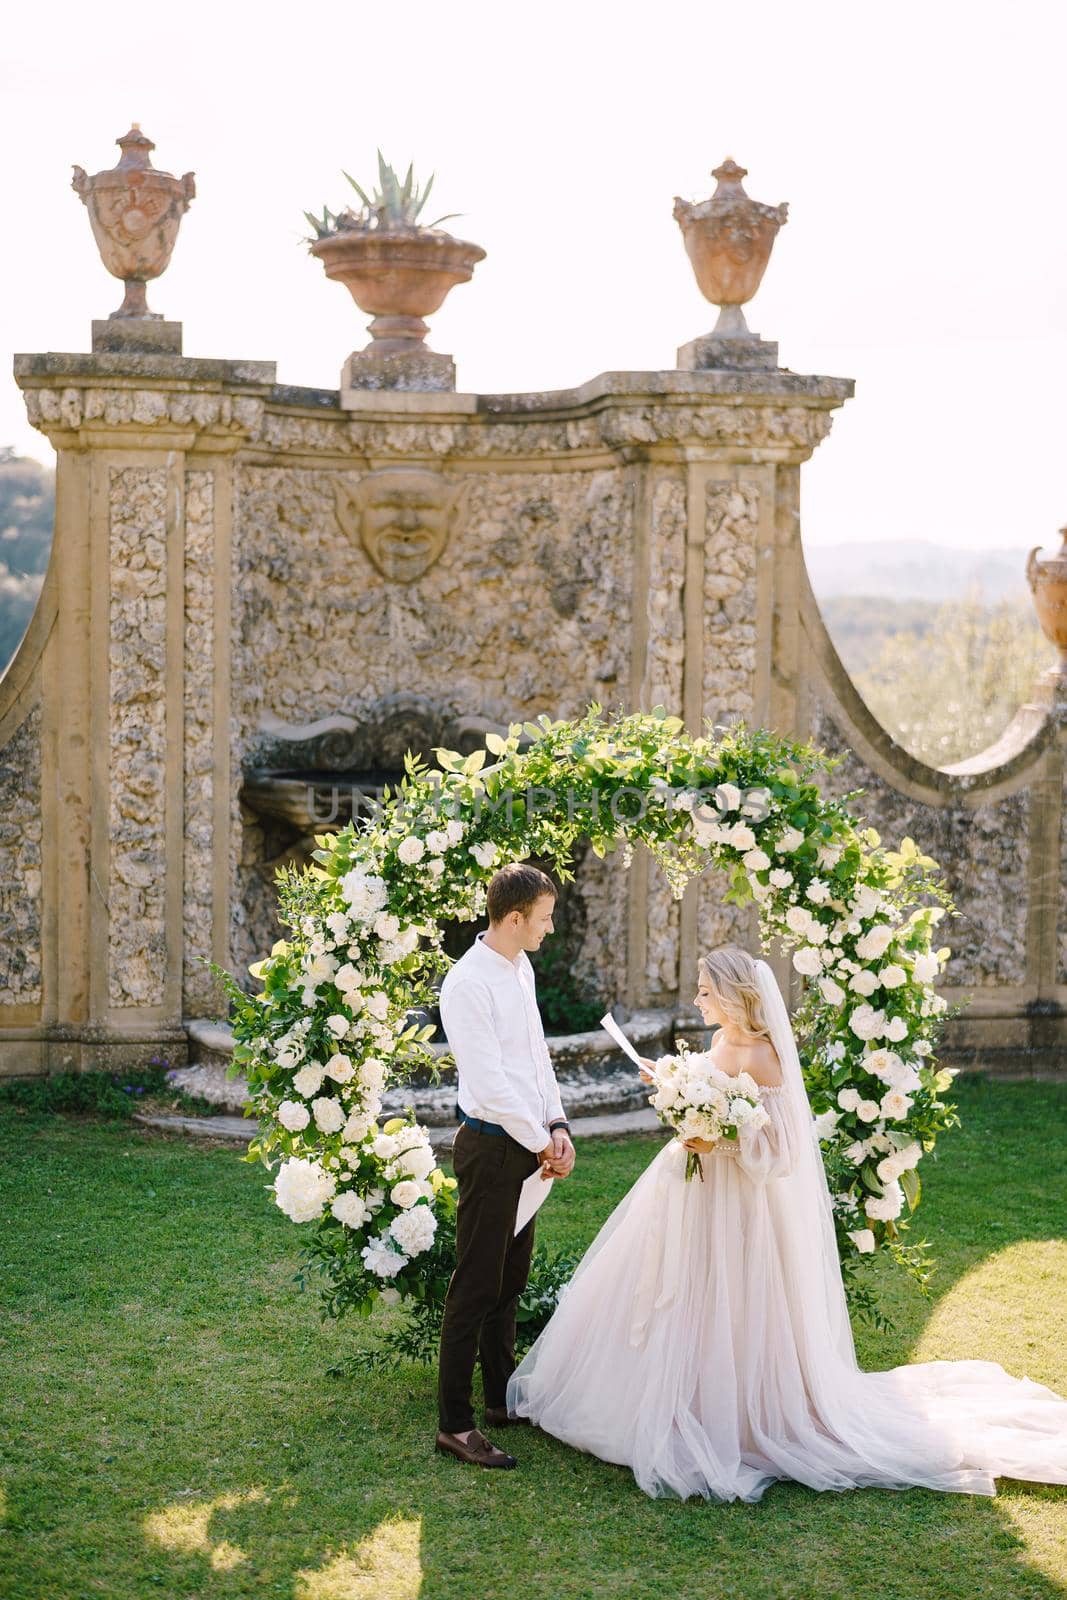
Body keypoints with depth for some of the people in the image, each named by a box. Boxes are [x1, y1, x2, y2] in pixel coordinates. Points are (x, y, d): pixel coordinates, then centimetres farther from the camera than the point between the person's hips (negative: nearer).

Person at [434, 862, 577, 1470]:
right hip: (491, 1146, -9)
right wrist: (542, 1143, -13)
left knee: (510, 1281, 18)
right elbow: (490, 1084, -20)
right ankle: (456, 1424, 3)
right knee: (476, 1287, -4)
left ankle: (504, 1398, 31)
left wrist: (558, 1125, 3)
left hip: (529, 1144, 9)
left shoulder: (522, 969, 10)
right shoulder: (469, 983, -19)